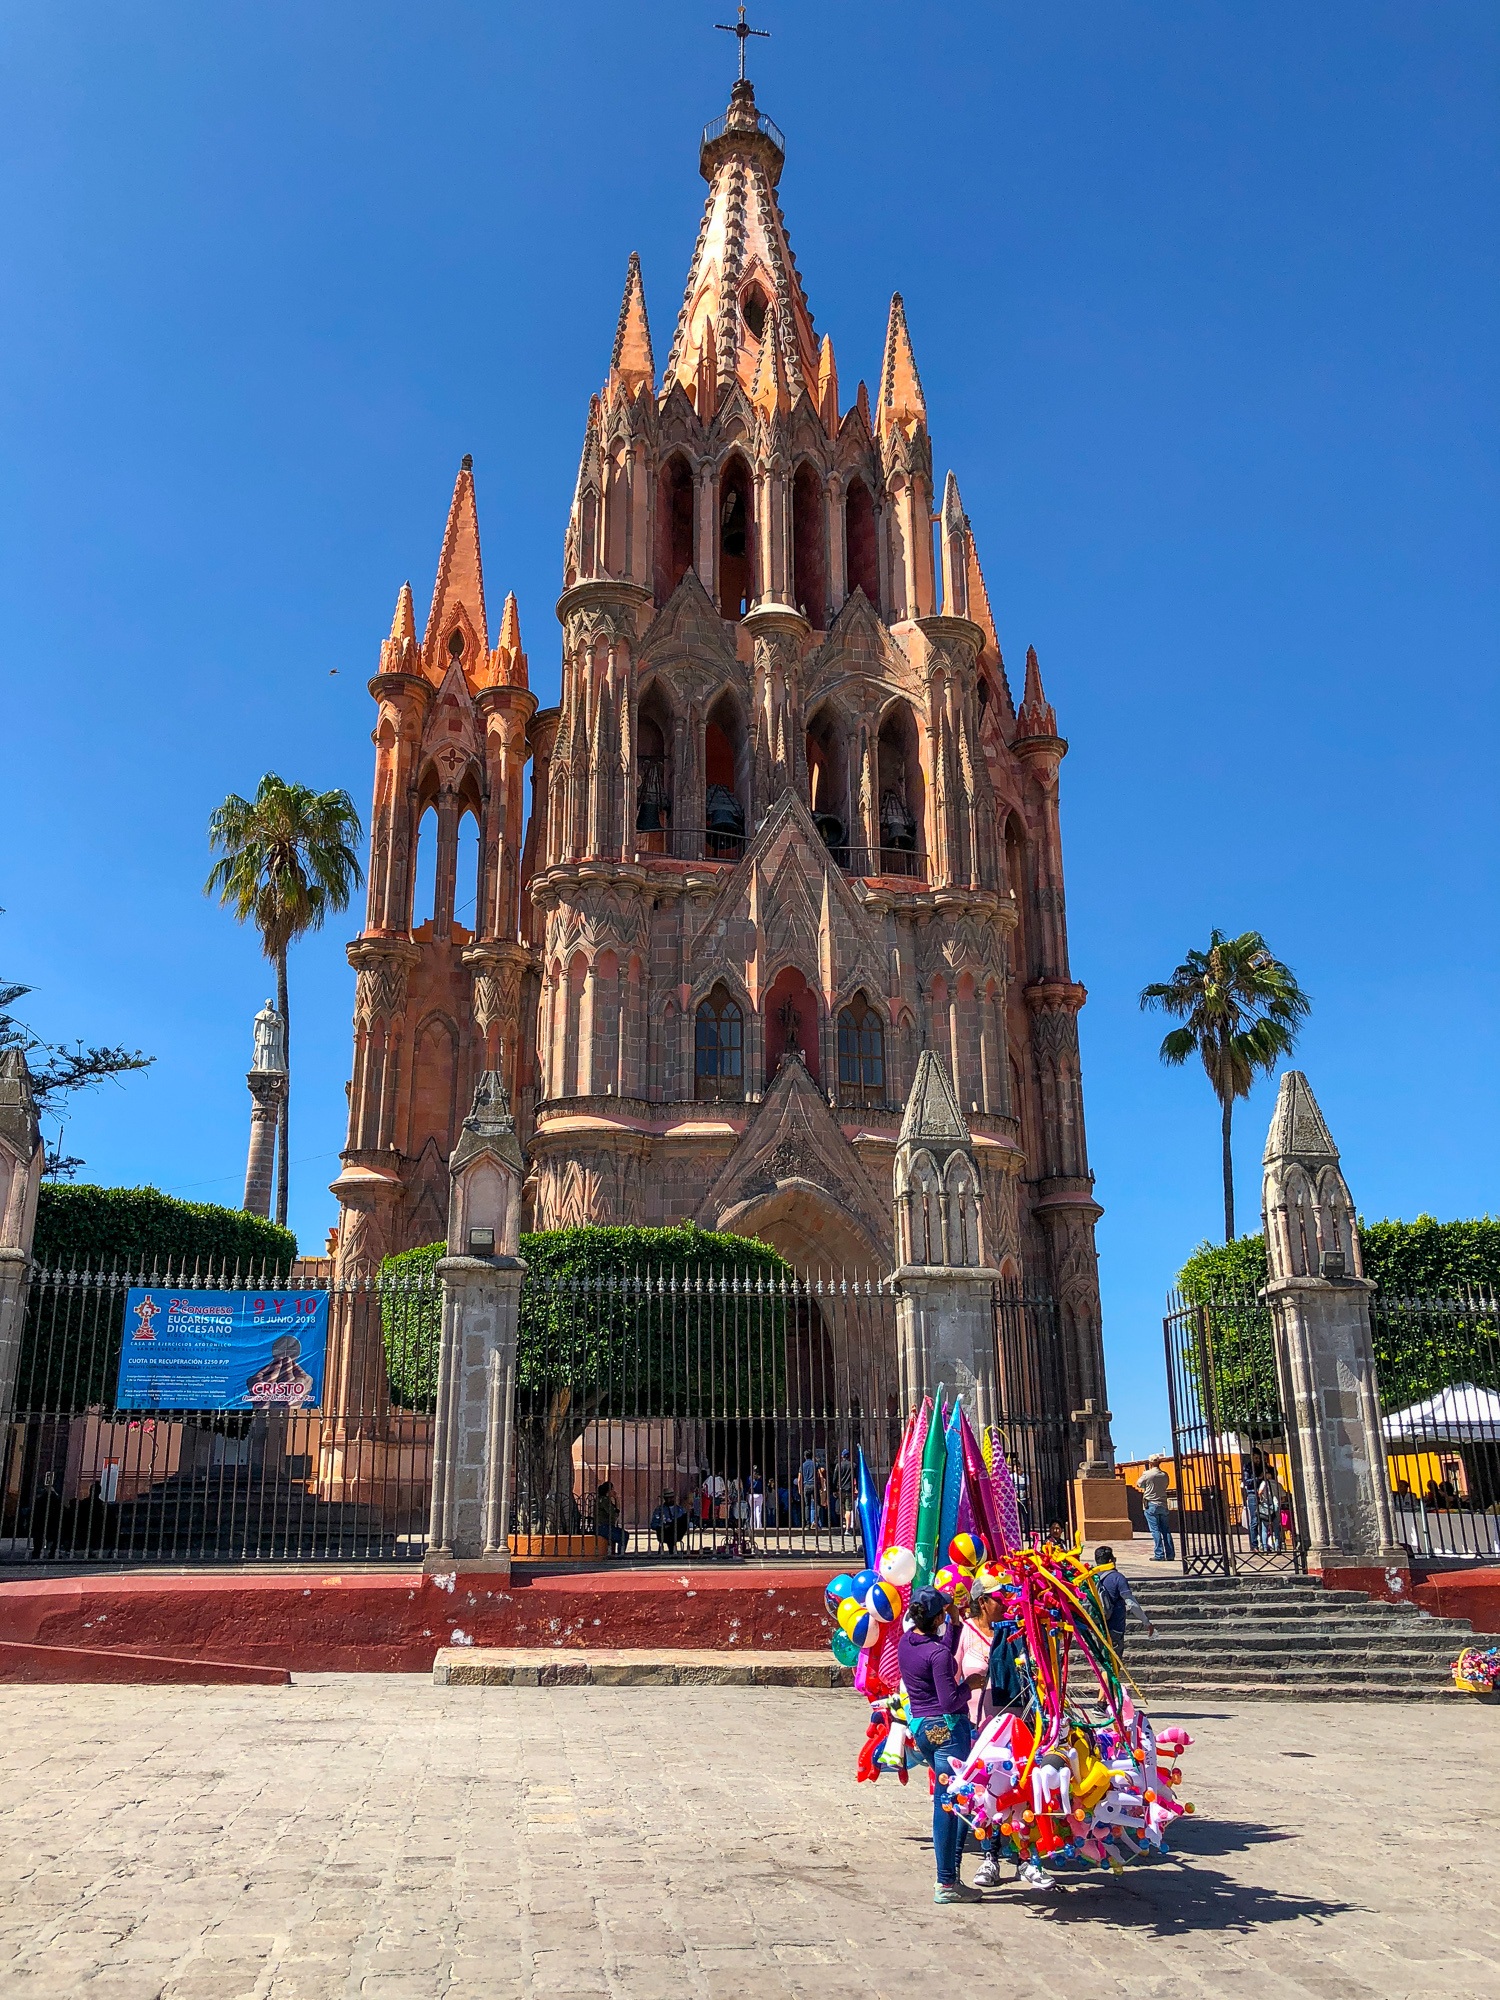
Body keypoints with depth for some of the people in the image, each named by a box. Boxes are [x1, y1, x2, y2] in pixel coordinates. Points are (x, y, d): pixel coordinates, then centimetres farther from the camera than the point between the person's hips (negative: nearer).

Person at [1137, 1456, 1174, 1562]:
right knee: (1166, 1531, 8)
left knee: (1155, 1531, -3)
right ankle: (1170, 1554, 6)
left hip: (1150, 1505, -4)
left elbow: (1138, 1485, 4)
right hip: (1163, 1505, 4)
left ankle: (1159, 1555, -7)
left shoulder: (1147, 1474, -10)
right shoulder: (1164, 1475, 4)